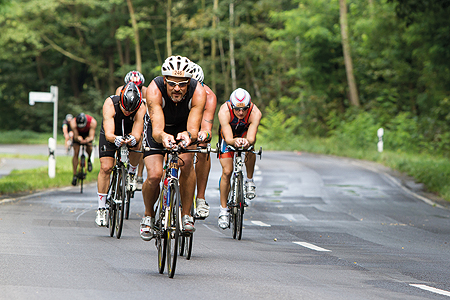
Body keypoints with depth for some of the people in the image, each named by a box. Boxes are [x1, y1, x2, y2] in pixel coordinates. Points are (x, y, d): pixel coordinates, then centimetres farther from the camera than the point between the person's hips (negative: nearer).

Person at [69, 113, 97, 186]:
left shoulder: (92, 122, -38)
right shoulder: (73, 122, -37)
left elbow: (91, 137, -38)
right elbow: (76, 136, -34)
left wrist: (87, 140, -60)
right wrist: (78, 138, -58)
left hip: (88, 134, 0)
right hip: (78, 134, 0)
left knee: (89, 147, -27)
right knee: (76, 153, -13)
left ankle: (89, 160, 7)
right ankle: (74, 176, -6)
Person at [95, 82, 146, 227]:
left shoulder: (141, 108, -32)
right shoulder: (110, 103, -35)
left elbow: (137, 134, -37)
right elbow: (109, 134, -41)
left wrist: (133, 139, -60)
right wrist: (116, 139, -63)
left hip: (130, 132, 1)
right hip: (111, 134, -1)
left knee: (137, 143, -33)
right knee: (106, 167, -15)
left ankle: (131, 173, -5)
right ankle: (101, 209, -5)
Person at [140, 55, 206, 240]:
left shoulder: (198, 92, -33)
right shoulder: (154, 90, -37)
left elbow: (194, 128, -40)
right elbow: (157, 129, -45)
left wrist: (188, 135, -64)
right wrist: (163, 137, -68)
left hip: (183, 128, 1)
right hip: (159, 131, -1)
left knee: (186, 162, -29)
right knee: (154, 175, -19)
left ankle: (186, 215, -13)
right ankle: (148, 215, 10)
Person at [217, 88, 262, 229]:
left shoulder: (255, 113, -36)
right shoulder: (224, 111, -38)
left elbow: (251, 138, -42)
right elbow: (228, 138, -42)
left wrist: (247, 141, -65)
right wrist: (234, 141, -63)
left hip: (245, 133, 1)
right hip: (228, 134, -1)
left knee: (250, 146, -35)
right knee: (227, 171, -10)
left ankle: (249, 181, -12)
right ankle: (223, 209, 4)